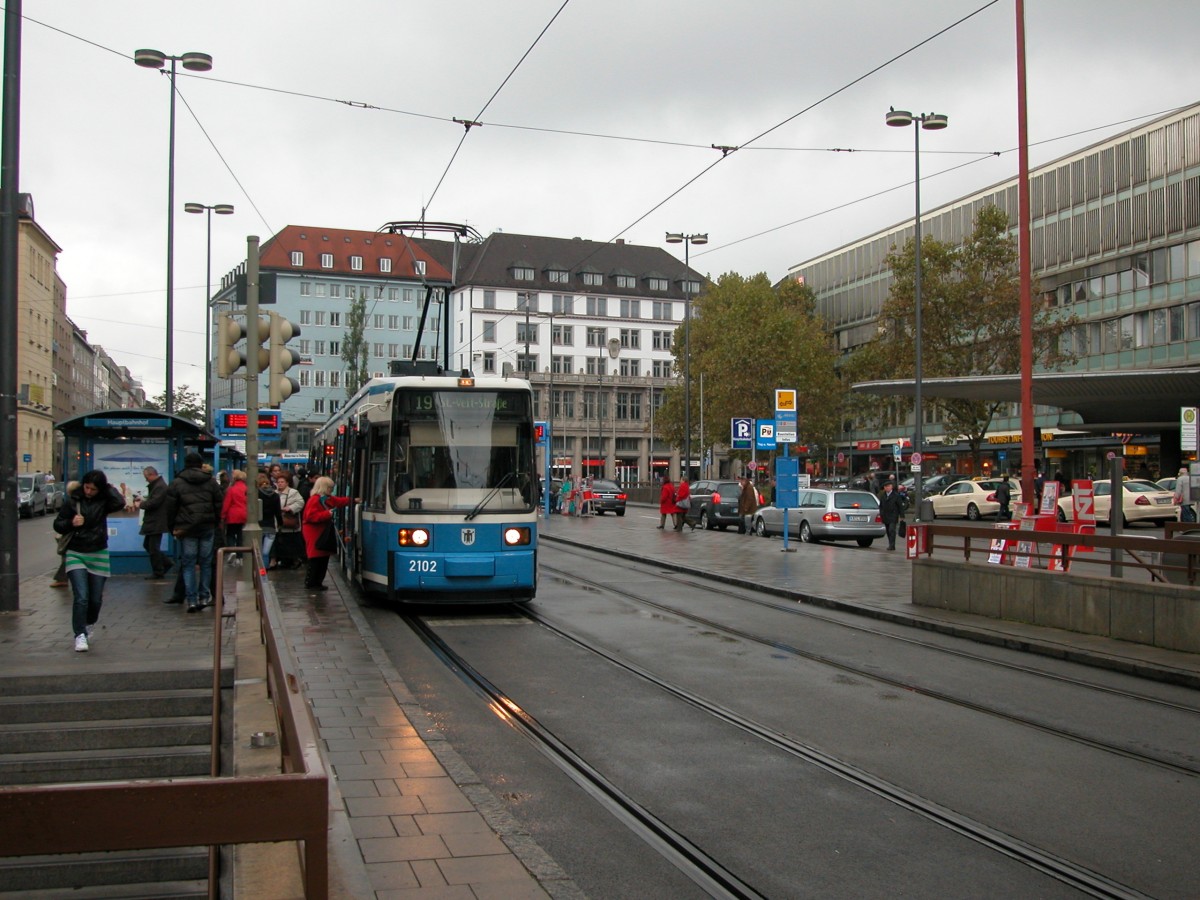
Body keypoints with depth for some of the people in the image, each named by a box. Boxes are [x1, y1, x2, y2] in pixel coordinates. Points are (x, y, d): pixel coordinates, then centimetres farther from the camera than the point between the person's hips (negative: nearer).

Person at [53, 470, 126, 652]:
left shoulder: (103, 501, -1)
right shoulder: (72, 501, -2)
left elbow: (120, 503, -23)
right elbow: (58, 525, 3)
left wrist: (109, 487, -12)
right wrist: (71, 523, -17)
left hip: (98, 555, 1)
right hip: (75, 554, -1)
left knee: (96, 599, 10)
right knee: (81, 597, -14)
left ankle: (89, 625, 38)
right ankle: (80, 635, -9)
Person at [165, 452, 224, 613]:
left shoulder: (176, 483, 0)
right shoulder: (211, 482, 6)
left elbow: (170, 508, -1)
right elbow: (219, 506, 6)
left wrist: (172, 528, 7)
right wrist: (216, 523, 12)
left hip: (186, 529, -1)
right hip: (208, 528, 2)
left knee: (188, 565, 2)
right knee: (206, 563, 10)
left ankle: (192, 600, -2)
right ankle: (204, 597, 9)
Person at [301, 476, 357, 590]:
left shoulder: (328, 499, 13)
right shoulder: (314, 500, -17)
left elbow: (339, 501, 25)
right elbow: (311, 516, -23)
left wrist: (353, 500, 20)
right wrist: (327, 514, -25)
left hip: (323, 533, 10)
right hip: (314, 534, -10)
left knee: (324, 558, 10)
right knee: (315, 559, -6)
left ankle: (318, 582, 18)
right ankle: (310, 583, 1)